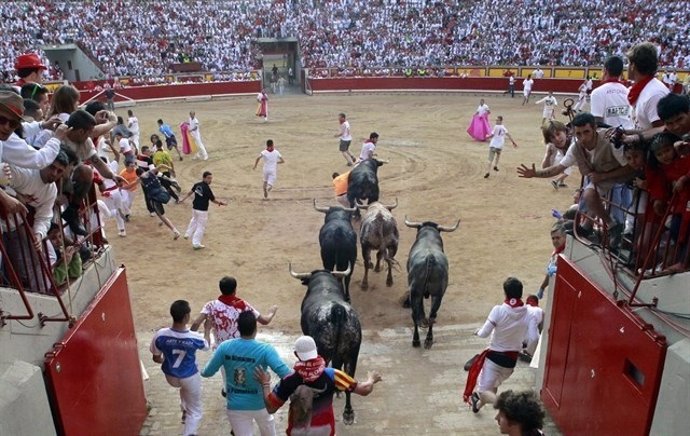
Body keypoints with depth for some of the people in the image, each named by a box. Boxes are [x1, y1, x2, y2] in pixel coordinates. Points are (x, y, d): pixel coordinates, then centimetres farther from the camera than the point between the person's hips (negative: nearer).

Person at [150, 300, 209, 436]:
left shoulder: (160, 336, -24)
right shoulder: (195, 338, -28)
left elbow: (156, 359, -7)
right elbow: (206, 346, -2)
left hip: (171, 377, 3)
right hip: (190, 378, -3)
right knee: (195, 411, 18)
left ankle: (185, 411, 51)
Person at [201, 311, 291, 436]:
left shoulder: (225, 347, -14)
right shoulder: (265, 349, -22)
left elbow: (207, 372, -3)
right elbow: (285, 373, -32)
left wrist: (202, 371, 19)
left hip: (235, 406, 1)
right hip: (260, 404, -1)